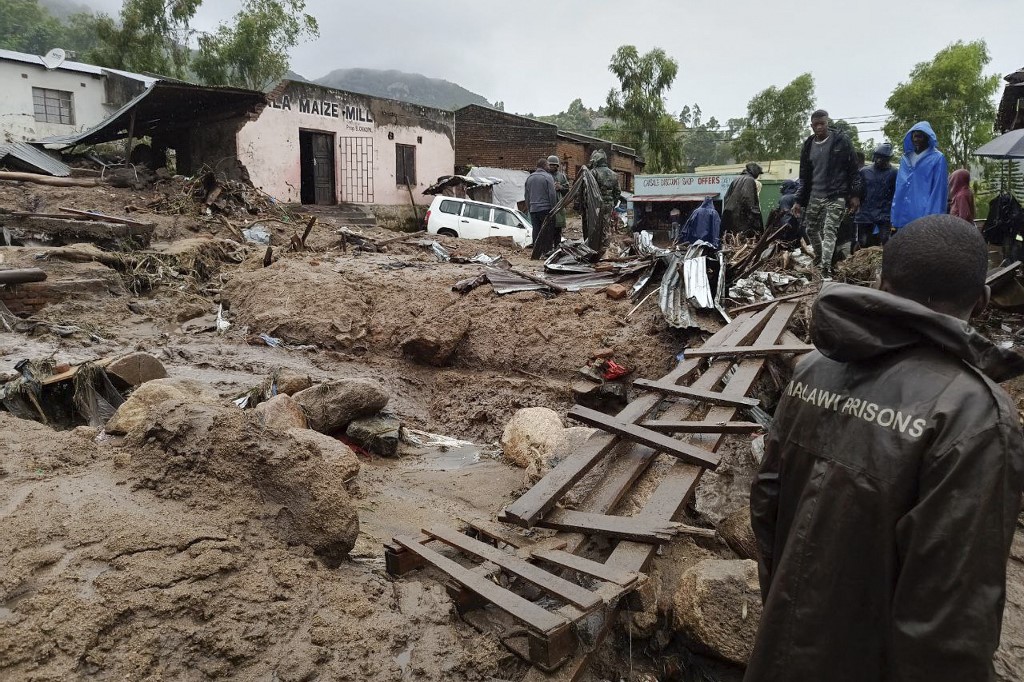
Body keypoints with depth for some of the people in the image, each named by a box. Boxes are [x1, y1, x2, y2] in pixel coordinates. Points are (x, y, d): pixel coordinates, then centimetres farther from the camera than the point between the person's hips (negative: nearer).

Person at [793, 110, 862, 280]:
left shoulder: (841, 140, -4)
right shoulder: (808, 145, 8)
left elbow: (853, 168, -2)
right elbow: (804, 176, 14)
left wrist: (855, 194, -7)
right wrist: (799, 201, 10)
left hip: (836, 196, -5)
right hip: (814, 196, 5)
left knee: (829, 231, -12)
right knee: (810, 228, 11)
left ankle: (826, 269, -15)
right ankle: (819, 256, 36)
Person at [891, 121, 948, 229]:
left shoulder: (937, 159, 0)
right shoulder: (905, 158, 16)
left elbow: (938, 191, -5)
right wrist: (894, 219, 7)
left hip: (924, 220, -5)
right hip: (903, 219, 5)